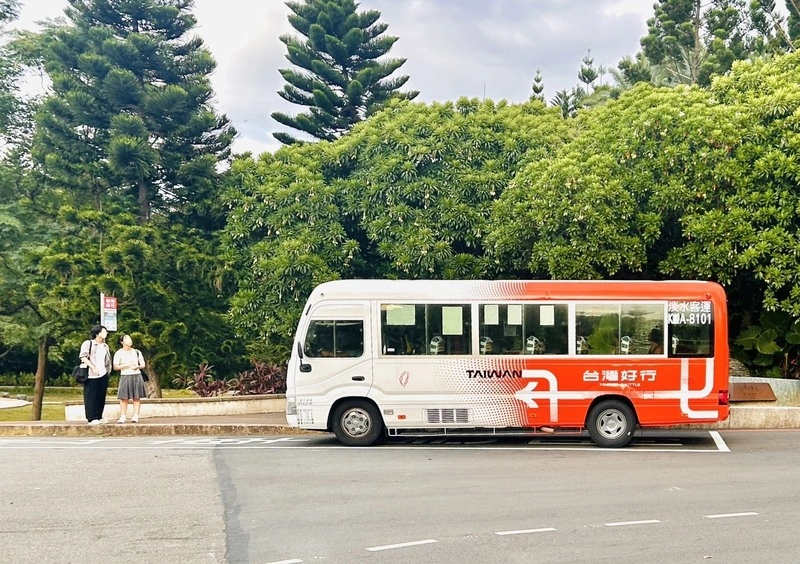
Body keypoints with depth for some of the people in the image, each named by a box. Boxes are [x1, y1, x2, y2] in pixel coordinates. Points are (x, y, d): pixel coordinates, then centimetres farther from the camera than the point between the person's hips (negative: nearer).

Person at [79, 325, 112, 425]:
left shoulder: (105, 346, 17)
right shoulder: (88, 343, -3)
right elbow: (83, 357, -12)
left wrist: (107, 371, 12)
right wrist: (93, 367, -19)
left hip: (103, 375, 6)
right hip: (91, 375, -6)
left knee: (101, 397, 6)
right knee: (91, 397, -4)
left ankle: (99, 417, 13)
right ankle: (92, 419, -3)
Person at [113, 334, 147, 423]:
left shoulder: (137, 352, 10)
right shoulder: (119, 353, 1)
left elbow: (143, 365, 12)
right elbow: (115, 367, -1)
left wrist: (137, 367, -9)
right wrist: (126, 365, -13)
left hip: (137, 376, 2)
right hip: (125, 377, -2)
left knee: (137, 397, -1)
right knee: (124, 398, -5)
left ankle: (135, 416, 0)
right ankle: (122, 416, -2)